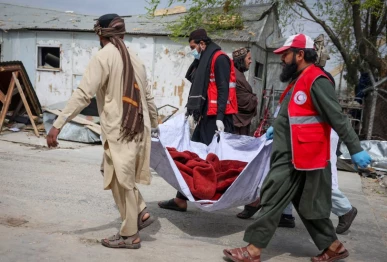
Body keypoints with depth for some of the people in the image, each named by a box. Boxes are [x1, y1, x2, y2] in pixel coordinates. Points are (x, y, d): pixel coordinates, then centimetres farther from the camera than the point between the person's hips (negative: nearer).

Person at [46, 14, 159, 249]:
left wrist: (58, 125, -17)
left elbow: (83, 94, -17)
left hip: (120, 130, -7)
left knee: (121, 181, 3)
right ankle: (141, 213, 22)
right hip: (139, 127, 7)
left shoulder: (103, 57, -9)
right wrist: (155, 124, 33)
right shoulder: (134, 58, 13)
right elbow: (148, 97, 20)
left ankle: (130, 235, 14)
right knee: (122, 178, 22)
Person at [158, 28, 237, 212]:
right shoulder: (204, 61, 22)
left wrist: (219, 117, -23)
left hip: (217, 118, -9)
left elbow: (223, 89, -15)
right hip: (207, 116, 9)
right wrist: (196, 112, 18)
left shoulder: (219, 58, -5)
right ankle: (181, 200, 14)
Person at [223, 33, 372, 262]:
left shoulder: (317, 81, -16)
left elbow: (338, 118, -17)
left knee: (273, 200, -5)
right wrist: (277, 129, 29)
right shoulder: (299, 79, 14)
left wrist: (356, 149, -16)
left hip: (300, 157, -10)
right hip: (290, 155, 10)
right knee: (308, 204, 15)